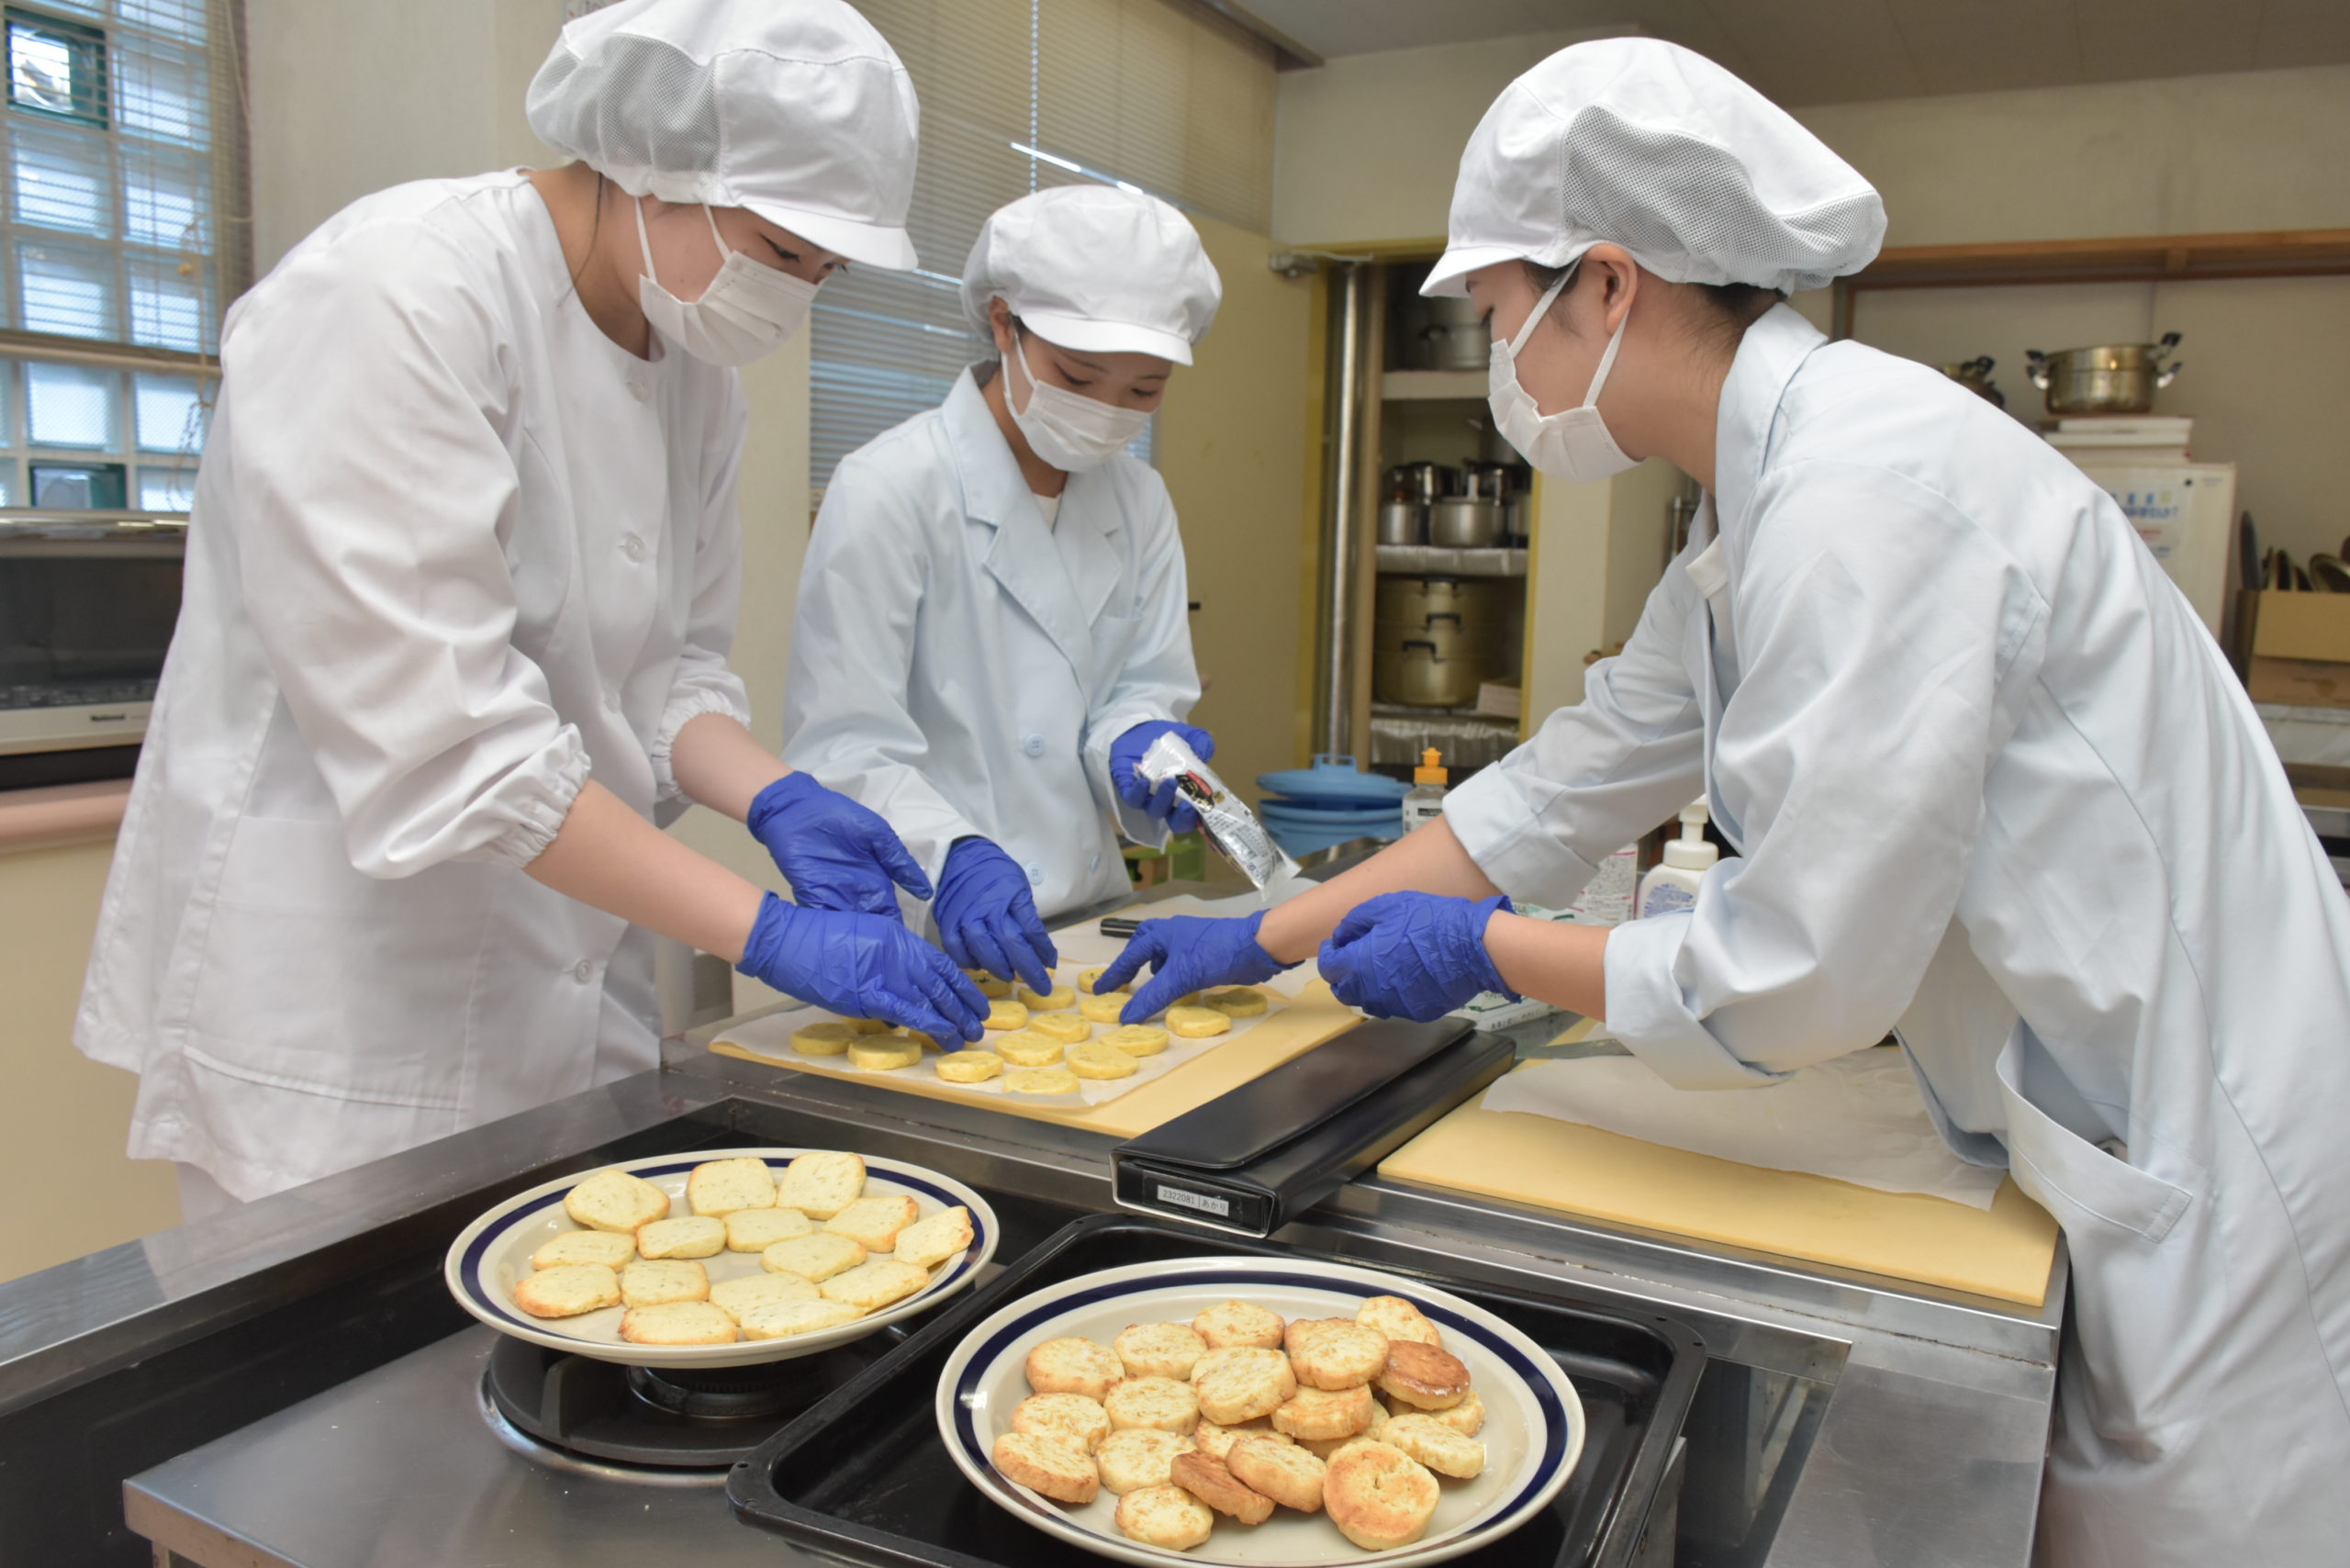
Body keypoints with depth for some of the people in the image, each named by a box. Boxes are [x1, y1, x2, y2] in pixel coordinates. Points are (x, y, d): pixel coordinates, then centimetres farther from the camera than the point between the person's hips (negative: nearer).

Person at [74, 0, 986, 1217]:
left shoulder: (693, 362, 4)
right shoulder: (394, 297, -20)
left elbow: (663, 673, 7)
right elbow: (442, 733, -26)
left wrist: (778, 802, -13)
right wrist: (770, 934, -27)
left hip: (568, 982, 7)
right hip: (338, 995, -7)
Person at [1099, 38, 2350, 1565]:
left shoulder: (1869, 481, -26)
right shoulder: (1760, 511, 6)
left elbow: (1792, 981, -26)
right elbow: (1559, 794, 11)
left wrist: (1480, 949, -10)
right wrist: (1265, 939, 13)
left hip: (2227, 1196, -9)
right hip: (2131, 1158, 9)